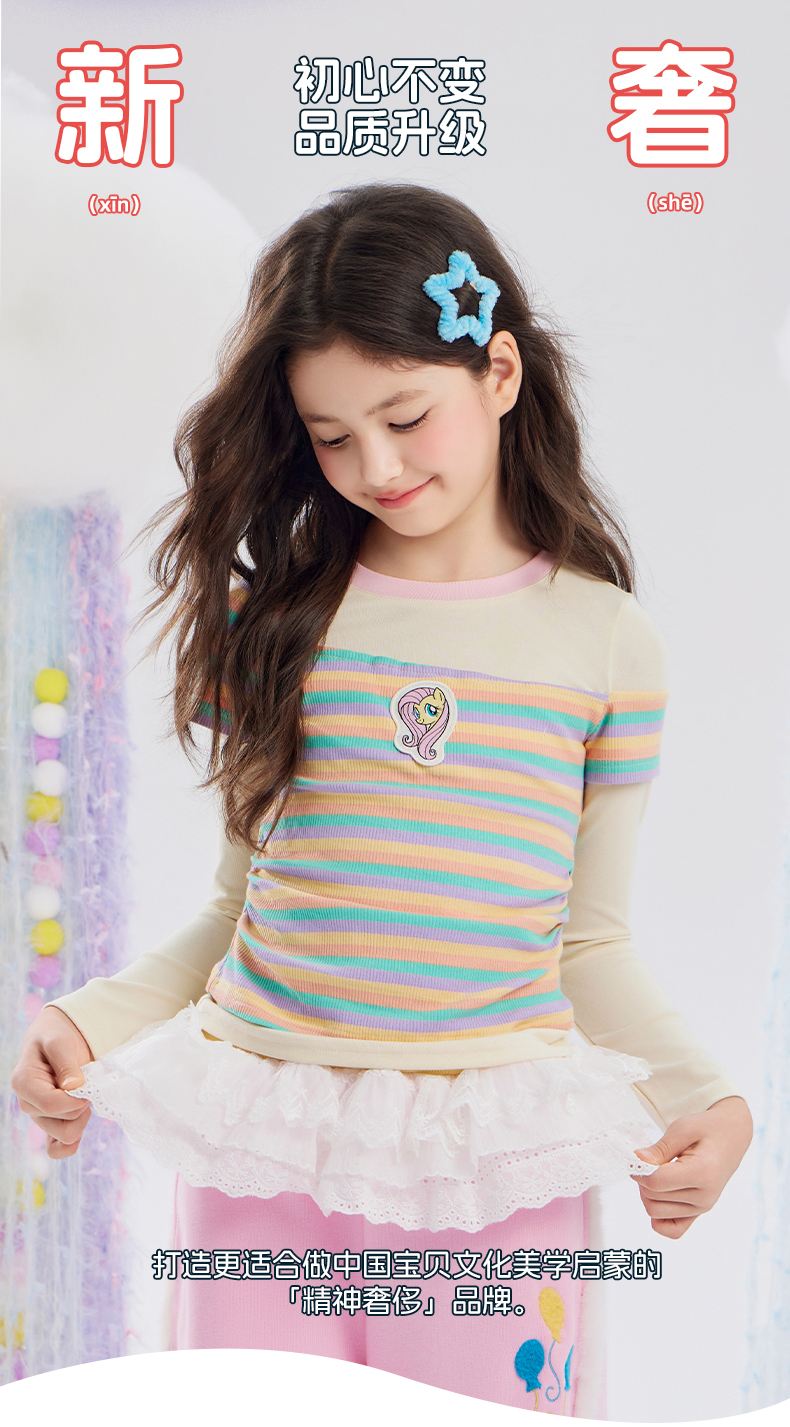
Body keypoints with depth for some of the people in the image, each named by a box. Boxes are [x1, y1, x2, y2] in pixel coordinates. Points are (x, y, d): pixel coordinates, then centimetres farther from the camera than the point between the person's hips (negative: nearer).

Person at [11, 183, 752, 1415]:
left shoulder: (606, 643, 1)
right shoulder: (272, 618, 4)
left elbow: (589, 943, 7)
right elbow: (240, 906, 10)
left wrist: (698, 1096, -7)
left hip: (495, 1174, -1)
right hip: (260, 1156, 1)